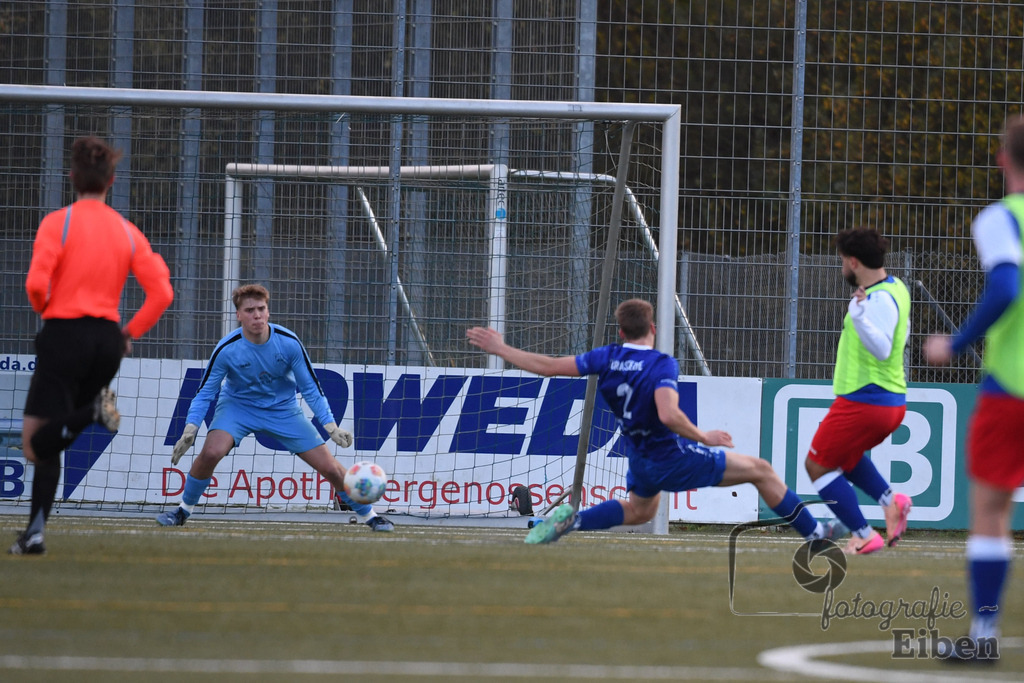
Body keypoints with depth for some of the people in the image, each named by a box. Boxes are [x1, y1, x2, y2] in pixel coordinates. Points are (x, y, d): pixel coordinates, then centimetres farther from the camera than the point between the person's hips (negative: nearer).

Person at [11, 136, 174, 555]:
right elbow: (162, 292, 1)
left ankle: (93, 412, -32)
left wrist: (44, 310, 7)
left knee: (36, 443, -6)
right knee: (50, 441, 14)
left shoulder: (58, 223, -5)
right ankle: (35, 533, 3)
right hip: (107, 340, 5)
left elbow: (36, 284, -16)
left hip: (64, 332, -5)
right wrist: (130, 333, 13)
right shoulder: (127, 232, 8)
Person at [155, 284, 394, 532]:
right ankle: (184, 509, -6)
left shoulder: (289, 342, -19)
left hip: (283, 409, 1)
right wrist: (190, 429, -25)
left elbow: (310, 388, -9)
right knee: (211, 452, -29)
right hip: (238, 406, -1)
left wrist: (331, 426, -17)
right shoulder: (226, 349, -22)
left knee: (329, 467, -5)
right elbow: (204, 394, -11)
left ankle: (367, 514, 17)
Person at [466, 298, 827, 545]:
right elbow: (668, 414, -37)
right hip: (674, 457, -7)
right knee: (761, 470, 2)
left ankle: (570, 520, 15)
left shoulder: (607, 358, -5)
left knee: (639, 510, 36)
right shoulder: (662, 365, -22)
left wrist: (500, 349, 7)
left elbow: (548, 365, -3)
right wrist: (703, 438, -23)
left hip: (640, 461, 7)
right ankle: (813, 532, 4)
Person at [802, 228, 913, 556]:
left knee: (817, 465, 0)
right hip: (892, 402, 10)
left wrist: (859, 317, -44)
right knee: (843, 455, 30)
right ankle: (889, 500, 10)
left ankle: (864, 535, -3)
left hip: (863, 402, -10)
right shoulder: (895, 288, 9)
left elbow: (882, 349, -32)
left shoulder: (880, 300, -21)